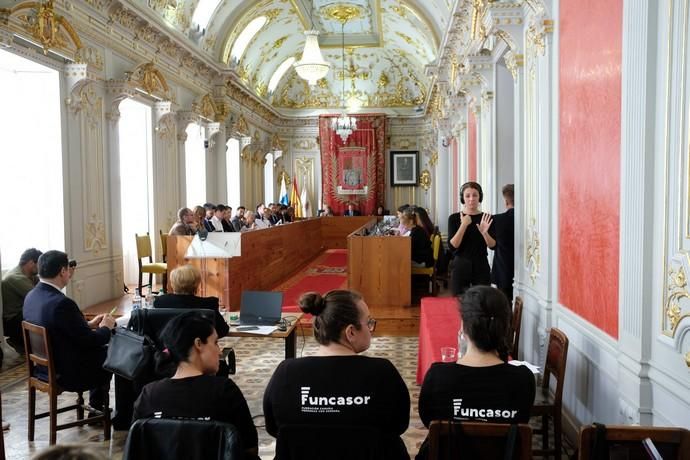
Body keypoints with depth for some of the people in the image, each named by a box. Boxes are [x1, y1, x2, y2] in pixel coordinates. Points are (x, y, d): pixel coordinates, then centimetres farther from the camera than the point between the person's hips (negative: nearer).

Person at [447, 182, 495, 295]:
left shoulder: (486, 218, 4)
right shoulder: (454, 218, 0)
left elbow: (493, 245, -3)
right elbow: (452, 246, -10)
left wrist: (484, 232, -21)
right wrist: (463, 225, -19)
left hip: (481, 267, 1)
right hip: (461, 267, -1)